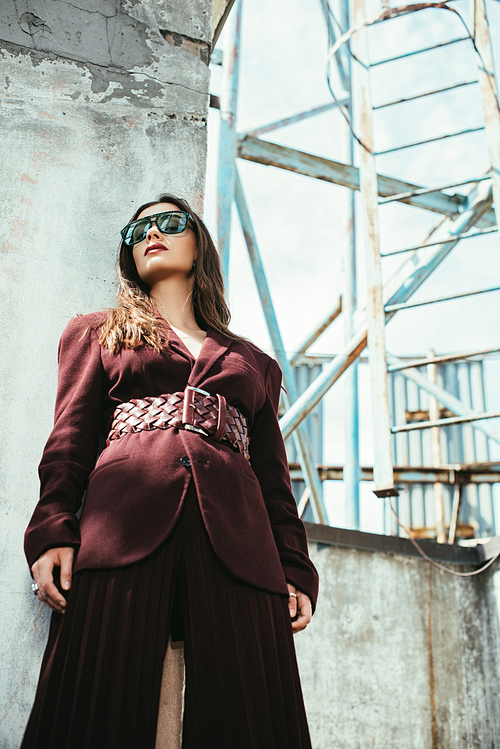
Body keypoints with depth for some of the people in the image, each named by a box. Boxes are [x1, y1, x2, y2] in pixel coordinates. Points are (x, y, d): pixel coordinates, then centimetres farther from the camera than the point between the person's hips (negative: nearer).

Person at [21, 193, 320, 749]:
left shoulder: (255, 363, 28)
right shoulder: (96, 333, 24)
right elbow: (70, 442, 12)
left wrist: (296, 571, 8)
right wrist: (52, 531, -4)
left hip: (237, 541, 2)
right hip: (124, 523, -1)